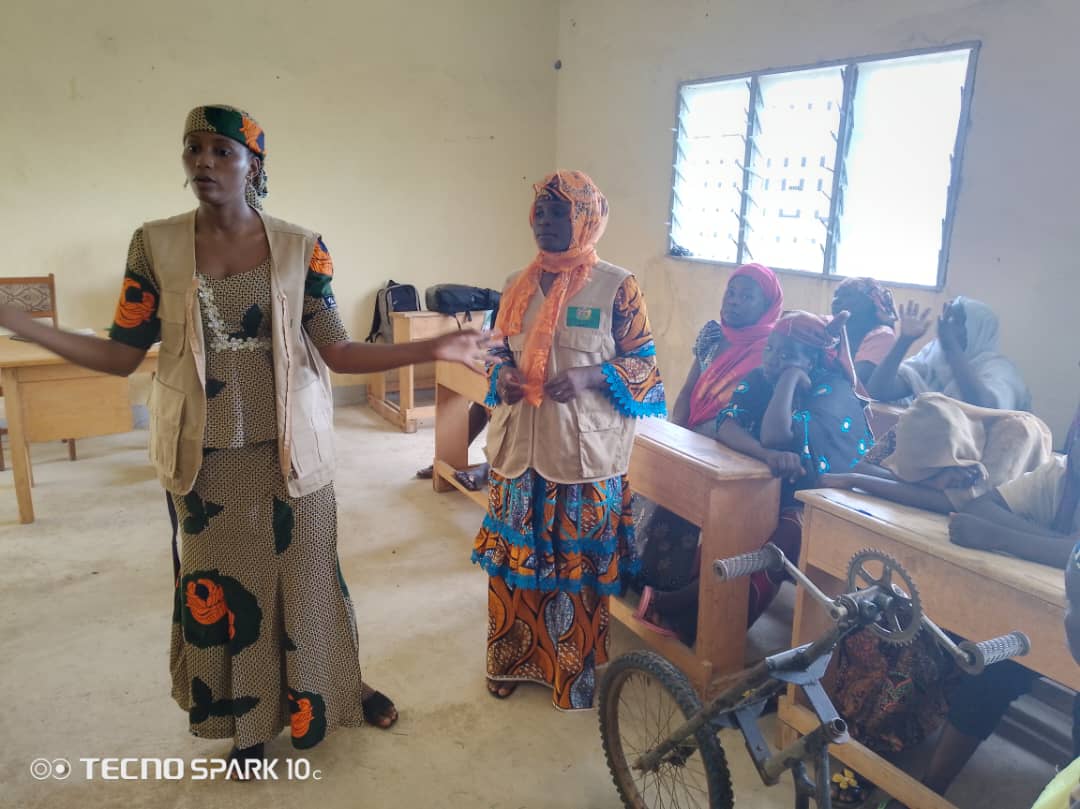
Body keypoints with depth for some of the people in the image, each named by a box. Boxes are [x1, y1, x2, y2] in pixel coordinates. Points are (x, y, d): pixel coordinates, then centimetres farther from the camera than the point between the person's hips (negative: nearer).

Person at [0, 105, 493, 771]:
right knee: (220, 588, 13)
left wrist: (433, 349, -15)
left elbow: (336, 352, -6)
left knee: (305, 577, 13)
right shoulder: (156, 245, -3)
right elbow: (122, 355, -2)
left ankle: (341, 689, 38)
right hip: (206, 455, 1)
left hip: (289, 448, -1)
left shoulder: (301, 248, -5)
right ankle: (249, 722, 35)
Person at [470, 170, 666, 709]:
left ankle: (575, 671, 29)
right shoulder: (518, 285, 7)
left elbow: (644, 364, -4)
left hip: (584, 455, -4)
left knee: (578, 566, 7)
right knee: (514, 559, 13)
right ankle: (514, 660, 34)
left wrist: (590, 377, -21)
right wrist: (502, 374, -6)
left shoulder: (616, 287, -7)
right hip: (518, 451, 4)